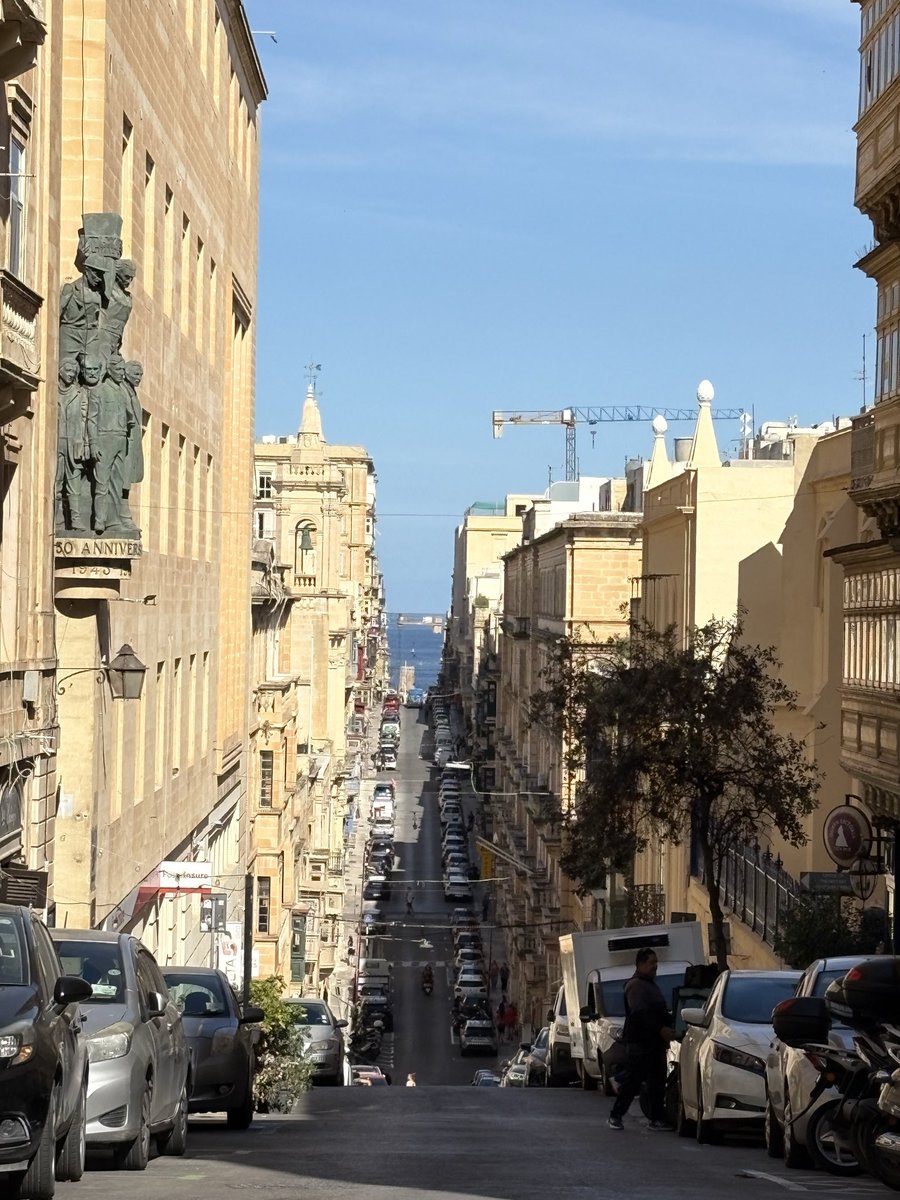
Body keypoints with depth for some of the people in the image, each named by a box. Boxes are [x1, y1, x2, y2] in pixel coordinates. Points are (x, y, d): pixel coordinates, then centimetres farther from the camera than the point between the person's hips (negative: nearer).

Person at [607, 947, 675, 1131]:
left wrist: (668, 1027, 10)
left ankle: (657, 1119, 8)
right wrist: (660, 1029, -23)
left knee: (657, 1082, 7)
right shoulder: (635, 985, -10)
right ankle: (615, 1116, 1)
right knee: (632, 1081, -6)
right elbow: (639, 1014, -20)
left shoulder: (650, 983, 21)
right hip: (639, 1041, -9)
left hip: (655, 1040, 9)